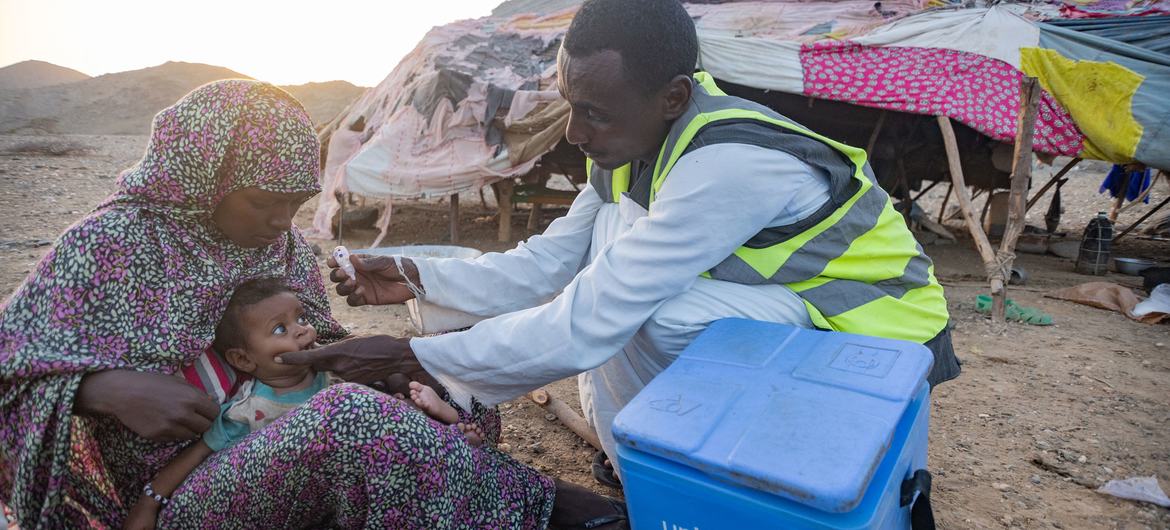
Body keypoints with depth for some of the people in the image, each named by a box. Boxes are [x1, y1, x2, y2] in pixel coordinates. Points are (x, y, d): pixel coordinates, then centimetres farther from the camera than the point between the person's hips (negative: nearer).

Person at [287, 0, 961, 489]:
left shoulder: (727, 166, -33)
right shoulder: (633, 143, -6)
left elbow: (582, 329, -32)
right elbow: (550, 262, 0)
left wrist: (409, 355, -25)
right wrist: (418, 278, -7)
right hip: (784, 302, 8)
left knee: (649, 316, -29)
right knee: (612, 277, -7)